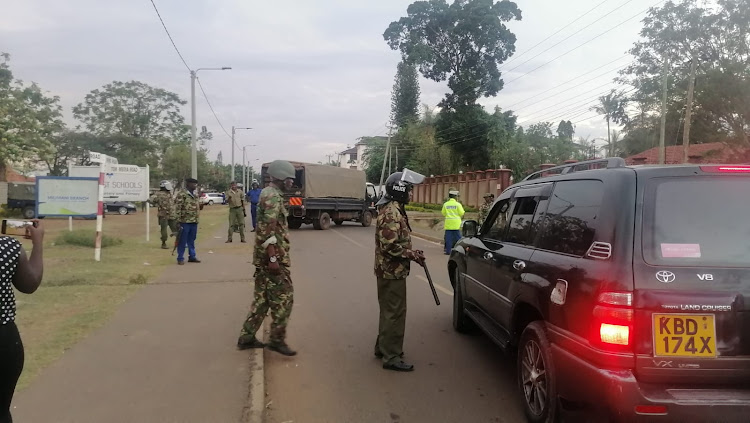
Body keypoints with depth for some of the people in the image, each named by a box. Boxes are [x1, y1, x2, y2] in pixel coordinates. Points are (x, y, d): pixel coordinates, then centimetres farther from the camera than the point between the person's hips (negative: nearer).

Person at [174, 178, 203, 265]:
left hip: (194, 221, 7)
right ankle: (180, 258, 8)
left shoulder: (196, 194, 15)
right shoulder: (182, 194, -11)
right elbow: (178, 208, -14)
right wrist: (178, 220, -17)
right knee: (182, 241, 0)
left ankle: (192, 256, 24)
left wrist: (201, 206, 4)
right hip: (185, 221, -7)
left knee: (192, 240, 15)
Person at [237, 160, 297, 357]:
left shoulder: (269, 194, 17)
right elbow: (267, 230, -24)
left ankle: (246, 337, 20)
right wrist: (273, 258, -26)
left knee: (263, 297, 15)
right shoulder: (273, 196, -16)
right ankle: (277, 340, 6)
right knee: (283, 298, -2)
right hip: (274, 257, -10)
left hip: (265, 257, 10)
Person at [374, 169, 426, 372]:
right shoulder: (392, 213, -21)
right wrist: (413, 255, -17)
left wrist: (411, 252, 9)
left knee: (389, 311, 19)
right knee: (395, 313, -4)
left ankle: (383, 348, 31)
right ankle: (391, 357, 4)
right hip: (392, 271, -11)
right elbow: (390, 246, -27)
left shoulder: (393, 209, 13)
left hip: (389, 270, 11)